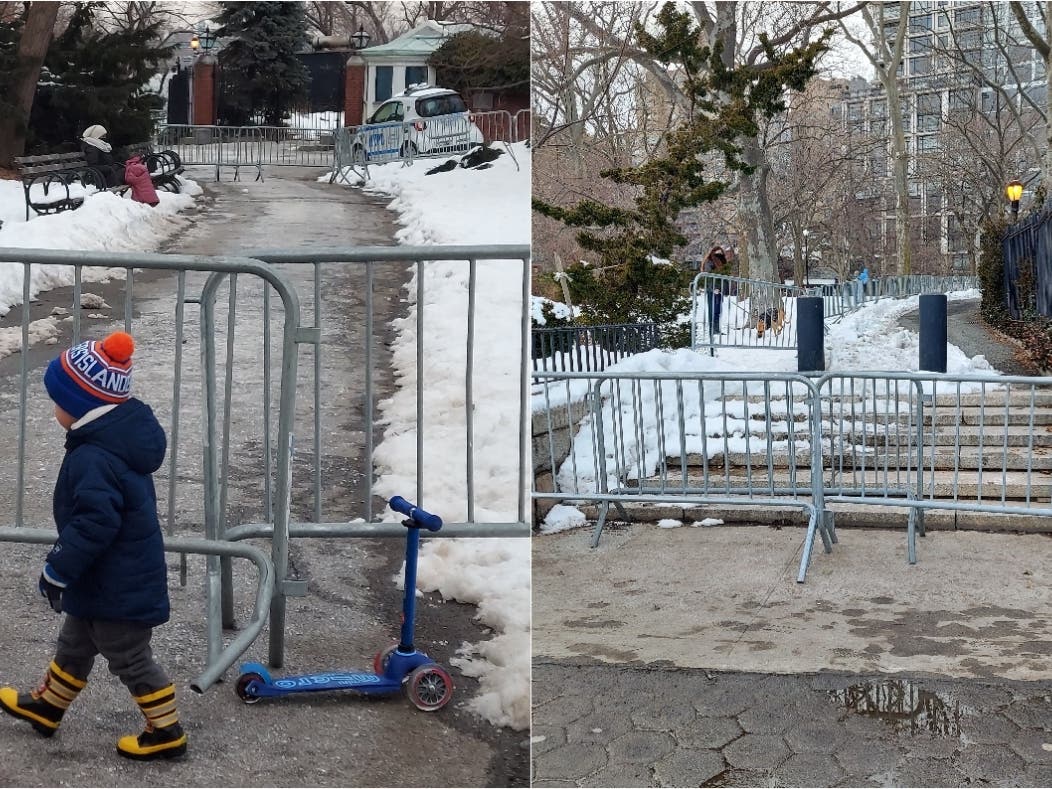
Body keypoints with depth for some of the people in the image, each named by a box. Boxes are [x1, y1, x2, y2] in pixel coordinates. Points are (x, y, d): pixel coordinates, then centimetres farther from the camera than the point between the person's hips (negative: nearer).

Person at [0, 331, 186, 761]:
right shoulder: (122, 437, 2)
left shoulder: (94, 459, -30)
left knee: (128, 657, 5)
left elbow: (94, 523, -32)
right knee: (75, 641, 26)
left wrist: (59, 568, -20)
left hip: (118, 586, -10)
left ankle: (167, 732, 17)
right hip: (111, 577, 10)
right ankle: (46, 707, 45)